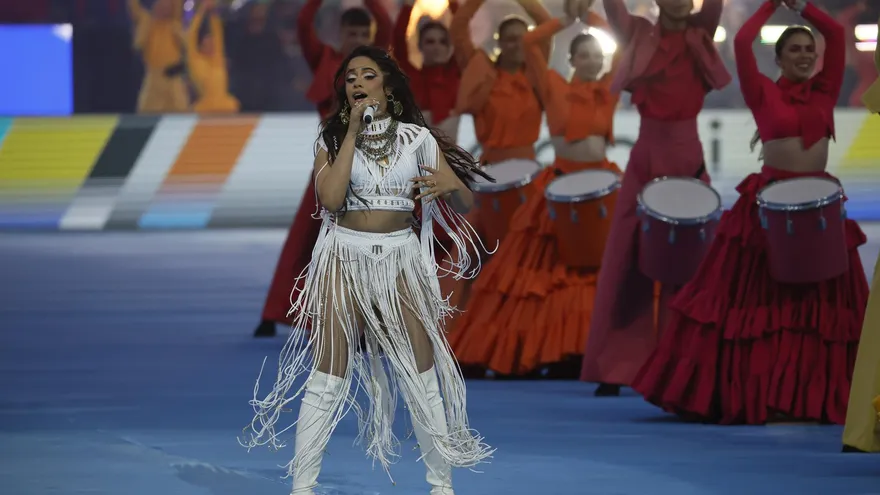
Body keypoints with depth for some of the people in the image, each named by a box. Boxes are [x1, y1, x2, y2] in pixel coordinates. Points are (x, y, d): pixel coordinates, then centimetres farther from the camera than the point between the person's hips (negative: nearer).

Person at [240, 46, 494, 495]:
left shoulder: (418, 138, 2)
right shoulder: (333, 137, 2)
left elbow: (465, 205, 0)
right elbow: (330, 198, -15)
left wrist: (449, 184, -24)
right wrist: (352, 132, -13)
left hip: (400, 259, 1)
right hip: (345, 258, -1)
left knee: (422, 374, 1)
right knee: (327, 377, -3)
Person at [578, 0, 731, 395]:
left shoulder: (701, 33, 4)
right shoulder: (638, 36, 3)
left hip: (687, 162, 0)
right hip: (645, 161, 0)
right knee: (628, 263, -1)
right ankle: (616, 367, 5)